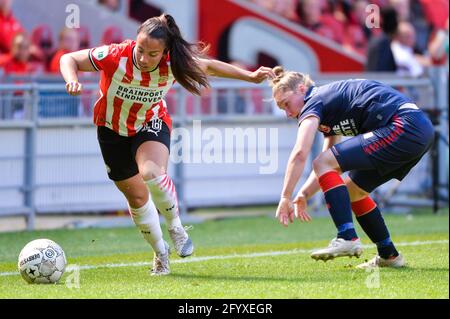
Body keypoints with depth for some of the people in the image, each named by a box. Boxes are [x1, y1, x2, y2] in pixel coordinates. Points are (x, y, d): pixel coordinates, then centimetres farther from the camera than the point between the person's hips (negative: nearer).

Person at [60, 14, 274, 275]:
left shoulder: (172, 65, -27)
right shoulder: (115, 56, -32)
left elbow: (209, 67, -8)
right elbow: (70, 59, -20)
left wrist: (250, 76, -4)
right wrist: (72, 80, -41)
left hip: (151, 124, -1)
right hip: (113, 130, 1)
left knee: (152, 174, -33)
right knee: (136, 196, 9)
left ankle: (176, 227, -7)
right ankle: (161, 253, 32)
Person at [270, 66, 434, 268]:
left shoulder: (314, 102, -2)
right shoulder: (329, 104, 26)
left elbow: (300, 153, -16)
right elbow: (330, 170, 26)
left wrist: (285, 198, -12)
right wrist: (304, 195, 14)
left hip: (404, 128, -10)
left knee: (323, 163, -9)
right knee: (352, 190, 20)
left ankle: (347, 238, -15)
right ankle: (389, 256, 24)